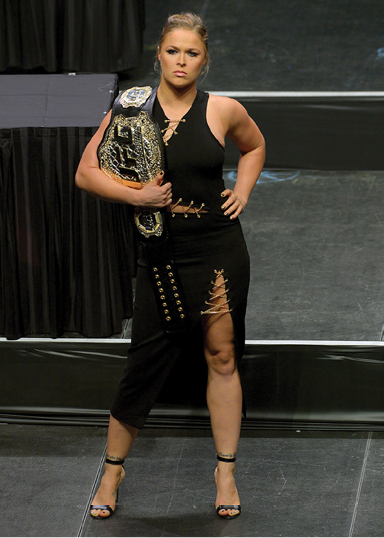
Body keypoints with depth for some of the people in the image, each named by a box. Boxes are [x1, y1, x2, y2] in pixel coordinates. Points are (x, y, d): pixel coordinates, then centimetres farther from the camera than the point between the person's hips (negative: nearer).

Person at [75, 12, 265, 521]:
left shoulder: (224, 110, -1)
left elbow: (254, 146, 20)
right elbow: (86, 173, -1)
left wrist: (242, 192, 6)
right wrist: (136, 195, -14)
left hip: (221, 249, 1)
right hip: (163, 254, -1)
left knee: (222, 357, 8)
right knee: (144, 362, 3)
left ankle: (225, 470, 20)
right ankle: (113, 469, 20)